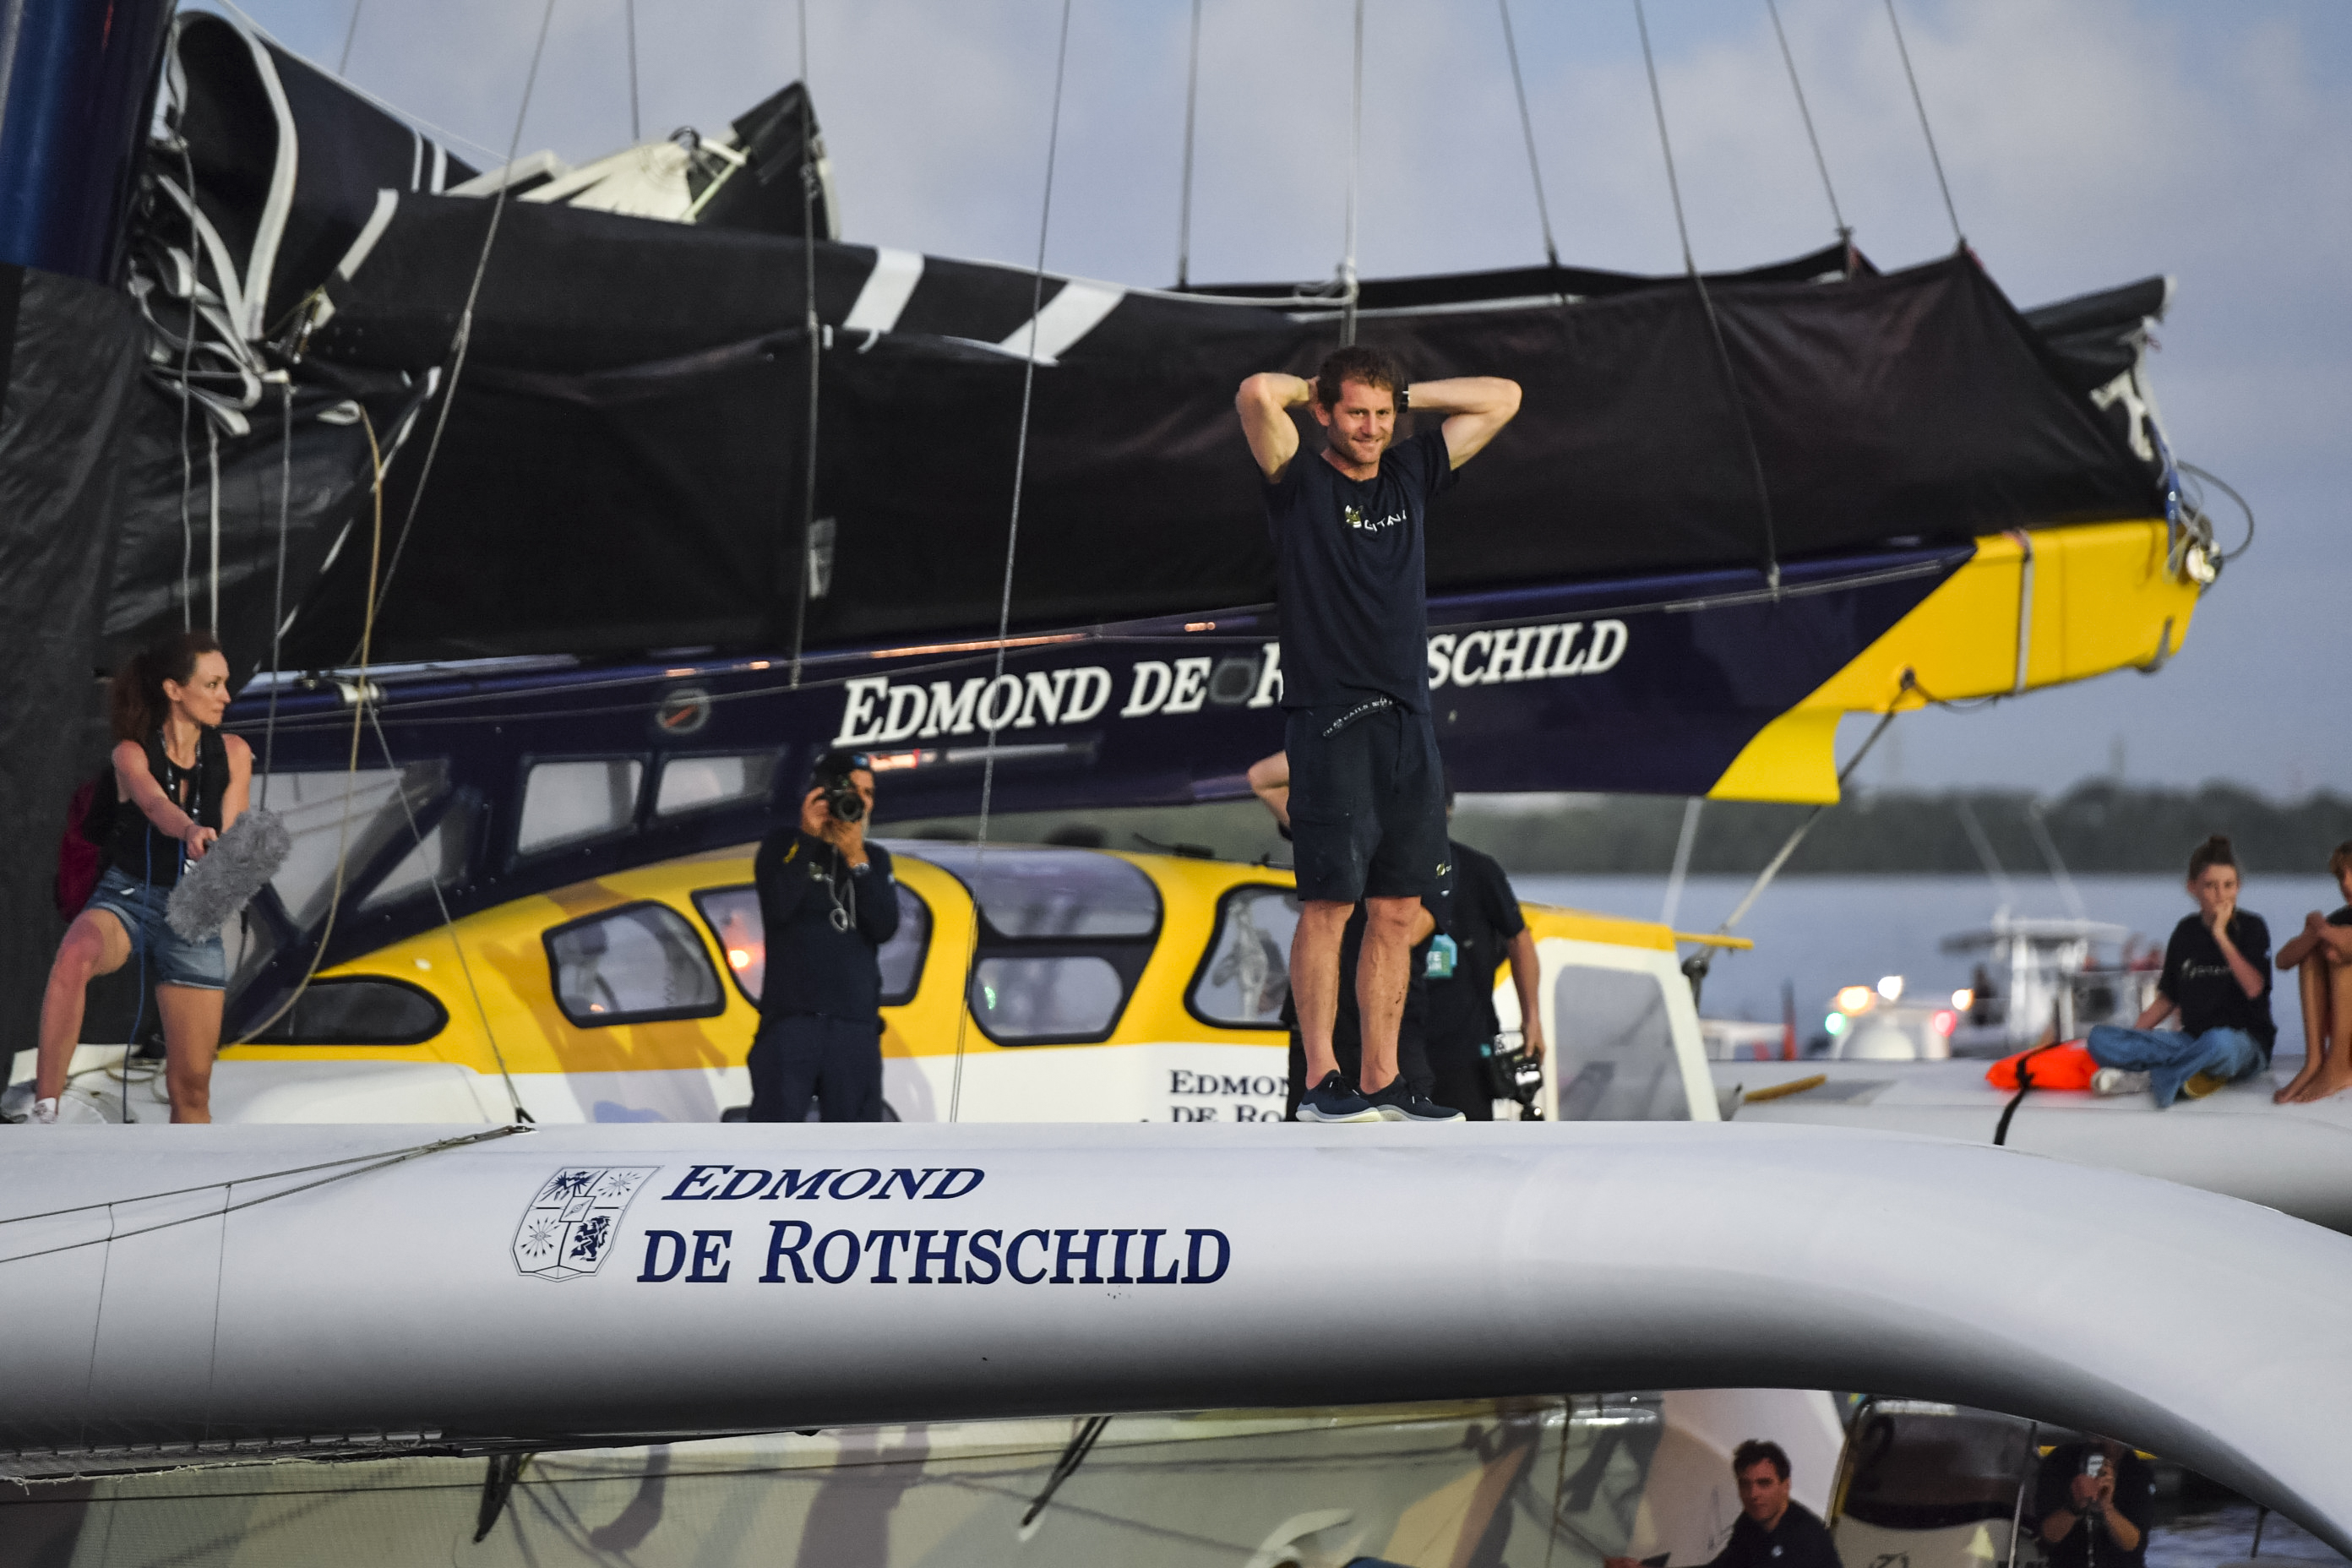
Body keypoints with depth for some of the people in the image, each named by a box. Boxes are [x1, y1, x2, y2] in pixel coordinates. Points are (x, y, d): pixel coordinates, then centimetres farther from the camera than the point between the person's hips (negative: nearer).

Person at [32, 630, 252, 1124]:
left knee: (192, 1084, 1)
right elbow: (156, 805, -27)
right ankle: (43, 1110, -41)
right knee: (75, 955, -38)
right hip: (127, 898, -3)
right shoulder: (131, 754, -6)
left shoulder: (232, 754, 3)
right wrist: (191, 830, -49)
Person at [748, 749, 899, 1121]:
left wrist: (856, 859, -7)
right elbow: (778, 906, -11)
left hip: (856, 1023, 3)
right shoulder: (783, 847, 8)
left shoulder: (875, 860, 16)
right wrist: (809, 838, -11)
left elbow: (885, 927, 0)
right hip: (790, 1017, -3)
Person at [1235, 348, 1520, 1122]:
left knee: (1396, 910, 6)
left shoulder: (1411, 474, 14)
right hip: (1329, 721, -6)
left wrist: (1403, 394, 13)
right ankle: (1321, 1079, -3)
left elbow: (1502, 398, 20)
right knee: (1328, 904, -7)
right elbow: (1255, 396, -20)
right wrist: (1308, 388, 1)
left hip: (1407, 721, 6)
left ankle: (1381, 1080, 10)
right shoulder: (1300, 484, -2)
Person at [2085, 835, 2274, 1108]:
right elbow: (2168, 998, 16)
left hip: (2247, 1043, -5)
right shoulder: (2186, 931, 10)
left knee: (2219, 1042, -45)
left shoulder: (2251, 927, -1)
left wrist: (2221, 935, -15)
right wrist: (2132, 1036, 3)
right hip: (2193, 1038, 5)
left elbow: (2254, 988, -16)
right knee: (2100, 1039, -15)